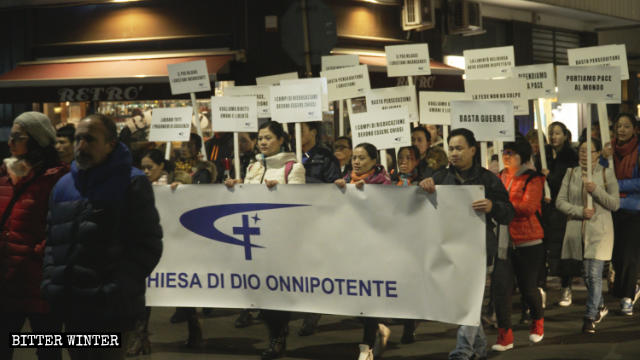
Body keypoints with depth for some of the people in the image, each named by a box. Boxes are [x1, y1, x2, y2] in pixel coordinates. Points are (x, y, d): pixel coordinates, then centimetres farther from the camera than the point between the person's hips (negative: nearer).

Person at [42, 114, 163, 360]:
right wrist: (50, 281, 4)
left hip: (111, 311, -6)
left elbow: (147, 246, -10)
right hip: (71, 309, 6)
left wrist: (115, 290, -17)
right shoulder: (64, 185, 14)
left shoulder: (131, 184, -5)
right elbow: (52, 240, 19)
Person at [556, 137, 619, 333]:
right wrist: (580, 211, -13)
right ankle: (600, 307, 34)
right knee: (587, 275, 11)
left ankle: (590, 317, -1)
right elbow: (560, 202, 2)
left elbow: (615, 204, -2)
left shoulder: (606, 174, 1)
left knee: (594, 274, -9)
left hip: (599, 230, -3)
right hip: (577, 230, 3)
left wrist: (596, 190, -16)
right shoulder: (571, 174, 8)